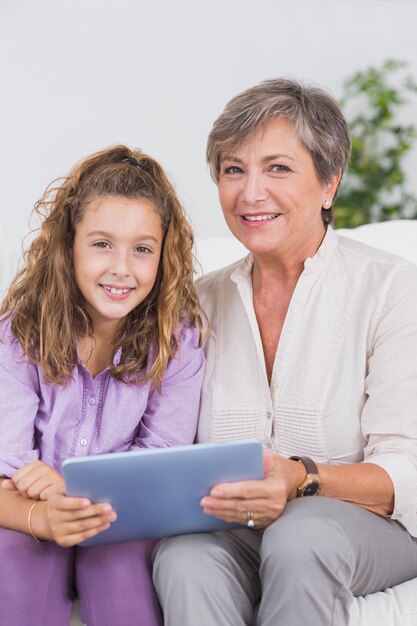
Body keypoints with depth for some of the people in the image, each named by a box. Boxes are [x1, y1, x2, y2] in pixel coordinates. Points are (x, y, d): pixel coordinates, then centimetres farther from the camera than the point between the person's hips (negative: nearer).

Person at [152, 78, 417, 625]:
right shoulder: (204, 299, 10)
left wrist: (303, 479, -32)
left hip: (369, 523, -2)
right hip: (234, 530, 2)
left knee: (300, 535, -36)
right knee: (185, 558, -32)